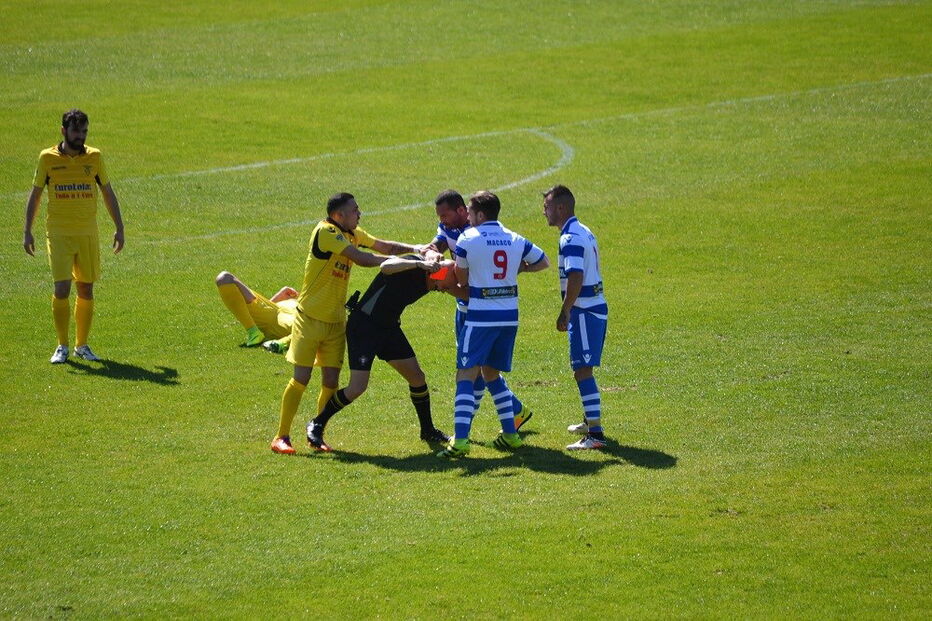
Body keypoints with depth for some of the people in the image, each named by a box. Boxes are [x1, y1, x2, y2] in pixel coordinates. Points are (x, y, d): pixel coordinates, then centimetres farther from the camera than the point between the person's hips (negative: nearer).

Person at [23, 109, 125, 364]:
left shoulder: (94, 157, 3)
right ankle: (62, 346, 2)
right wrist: (27, 231, 1)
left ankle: (82, 345, 18)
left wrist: (119, 228, 7)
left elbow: (108, 193, 12)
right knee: (61, 289, -11)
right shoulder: (48, 158, -1)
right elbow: (35, 194, 7)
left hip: (88, 233, 2)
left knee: (86, 290, 6)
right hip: (58, 234, -2)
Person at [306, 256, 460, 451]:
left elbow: (465, 293, 7)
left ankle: (428, 431, 27)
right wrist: (419, 264, -54)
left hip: (389, 328, 8)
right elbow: (386, 267, -44)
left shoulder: (434, 279, 0)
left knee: (417, 378, 8)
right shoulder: (411, 264, -22)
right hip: (363, 325, -8)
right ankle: (317, 425, 5)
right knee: (357, 387, -14)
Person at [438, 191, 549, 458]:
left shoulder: (467, 239, -7)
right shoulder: (515, 240, 7)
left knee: (466, 375, -7)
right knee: (492, 374, 20)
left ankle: (460, 440, -18)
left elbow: (462, 279, 1)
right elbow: (543, 262, 19)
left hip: (480, 317, -6)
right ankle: (510, 434, 18)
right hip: (510, 316, 6)